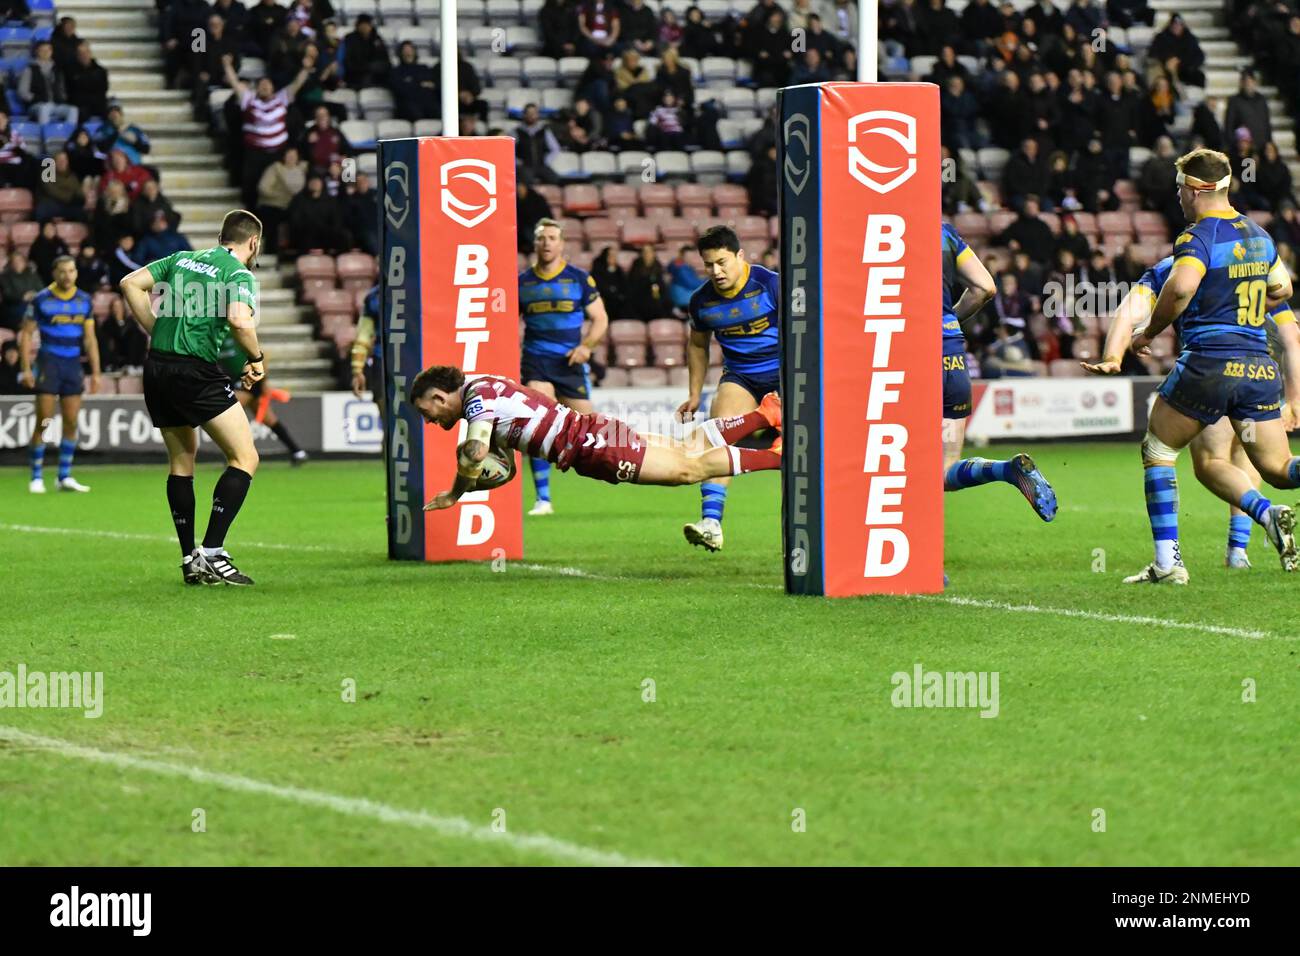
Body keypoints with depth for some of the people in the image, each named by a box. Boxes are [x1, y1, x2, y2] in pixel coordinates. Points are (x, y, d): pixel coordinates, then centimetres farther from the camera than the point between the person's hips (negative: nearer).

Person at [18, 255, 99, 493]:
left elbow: (90, 338, 11)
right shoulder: (41, 300, -4)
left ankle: (65, 477, 10)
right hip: (48, 364, -4)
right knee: (43, 422, -6)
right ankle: (37, 478, 1)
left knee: (71, 423, 2)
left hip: (73, 366, 4)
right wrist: (26, 368, -8)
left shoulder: (84, 301, 7)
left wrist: (95, 372, 6)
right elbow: (26, 333, -1)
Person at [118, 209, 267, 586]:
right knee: (245, 458, -1)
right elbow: (239, 319, -21)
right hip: (197, 369, -7)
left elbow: (131, 283, 10)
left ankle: (190, 560, 20)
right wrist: (257, 358, -5)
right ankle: (211, 553, -11)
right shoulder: (239, 273, -3)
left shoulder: (182, 259, 16)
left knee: (181, 460, 20)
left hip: (156, 368, 7)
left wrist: (156, 330, 13)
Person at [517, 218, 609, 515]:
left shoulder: (579, 279, 3)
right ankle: (543, 498, -13)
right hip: (535, 362, 0)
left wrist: (586, 346, -12)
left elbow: (600, 318, 5)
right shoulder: (522, 282, 7)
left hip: (571, 362, 0)